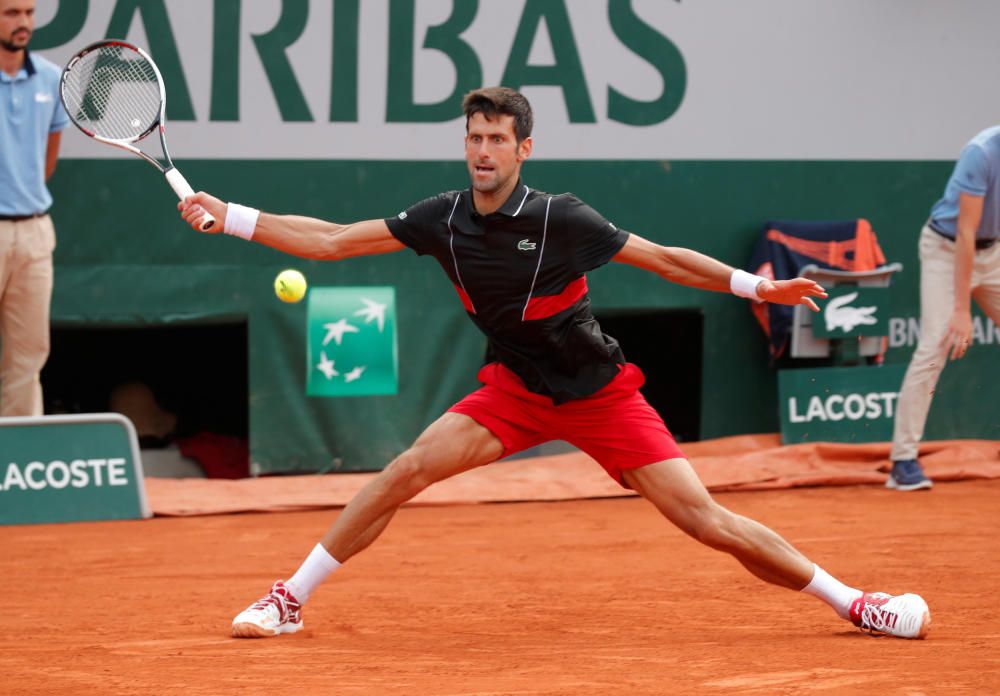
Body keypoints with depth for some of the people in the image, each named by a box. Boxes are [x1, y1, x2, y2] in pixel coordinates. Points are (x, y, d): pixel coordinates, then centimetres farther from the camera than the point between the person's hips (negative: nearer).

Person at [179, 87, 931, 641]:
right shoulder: (445, 218, -7)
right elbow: (333, 240, -2)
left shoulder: (560, 218, -19)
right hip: (516, 390, 3)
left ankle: (849, 600, -1)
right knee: (407, 470, -14)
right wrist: (228, 217, -6)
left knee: (704, 519, -11)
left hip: (601, 394, -3)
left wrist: (754, 285, -21)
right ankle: (291, 599, -3)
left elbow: (665, 260, -12)